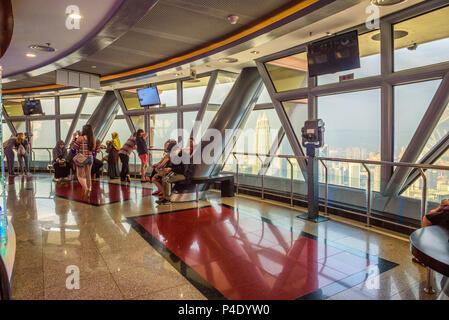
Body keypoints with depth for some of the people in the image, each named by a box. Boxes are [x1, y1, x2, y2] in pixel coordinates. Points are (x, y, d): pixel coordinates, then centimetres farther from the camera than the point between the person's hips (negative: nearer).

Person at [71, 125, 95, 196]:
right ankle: (89, 190, 15)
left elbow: (73, 146, -8)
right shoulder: (92, 139, 1)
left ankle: (85, 188, -16)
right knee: (88, 176, 13)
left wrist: (74, 137, 1)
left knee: (80, 176, 4)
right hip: (90, 158, 5)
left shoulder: (80, 138, -12)